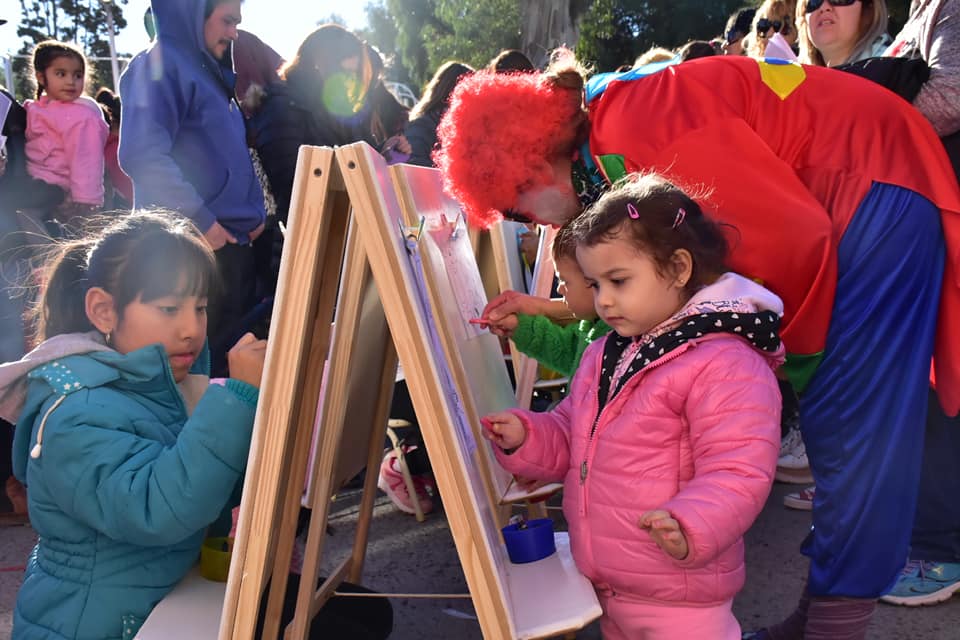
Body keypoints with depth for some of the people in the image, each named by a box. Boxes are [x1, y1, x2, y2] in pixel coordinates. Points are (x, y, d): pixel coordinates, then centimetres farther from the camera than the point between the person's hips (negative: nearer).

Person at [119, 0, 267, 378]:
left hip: (234, 240, 9)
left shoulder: (210, 72, 19)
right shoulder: (158, 65, -9)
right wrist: (200, 220, -20)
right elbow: (143, 156, -22)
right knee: (206, 362, -4)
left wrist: (255, 210, 10)